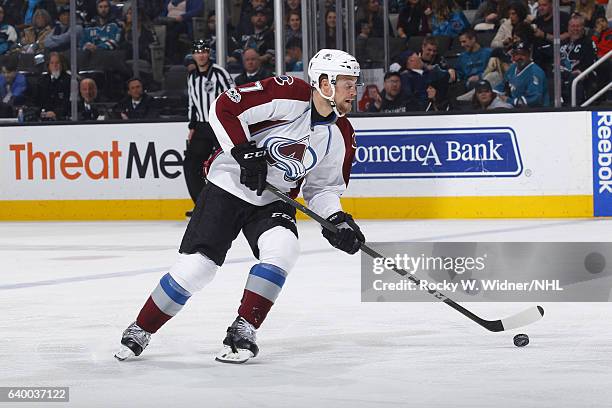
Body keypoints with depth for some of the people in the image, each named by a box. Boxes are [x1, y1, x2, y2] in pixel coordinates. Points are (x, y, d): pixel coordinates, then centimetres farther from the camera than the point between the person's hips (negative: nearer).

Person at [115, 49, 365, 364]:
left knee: (283, 248, -26)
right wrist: (245, 154, -24)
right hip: (229, 187, -5)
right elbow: (224, 107, -19)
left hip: (272, 202, 5)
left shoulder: (340, 136, -2)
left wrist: (337, 220, -9)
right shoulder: (288, 94, -20)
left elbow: (324, 187, 9)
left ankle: (244, 330, -16)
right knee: (196, 265, -10)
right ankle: (141, 329, 11)